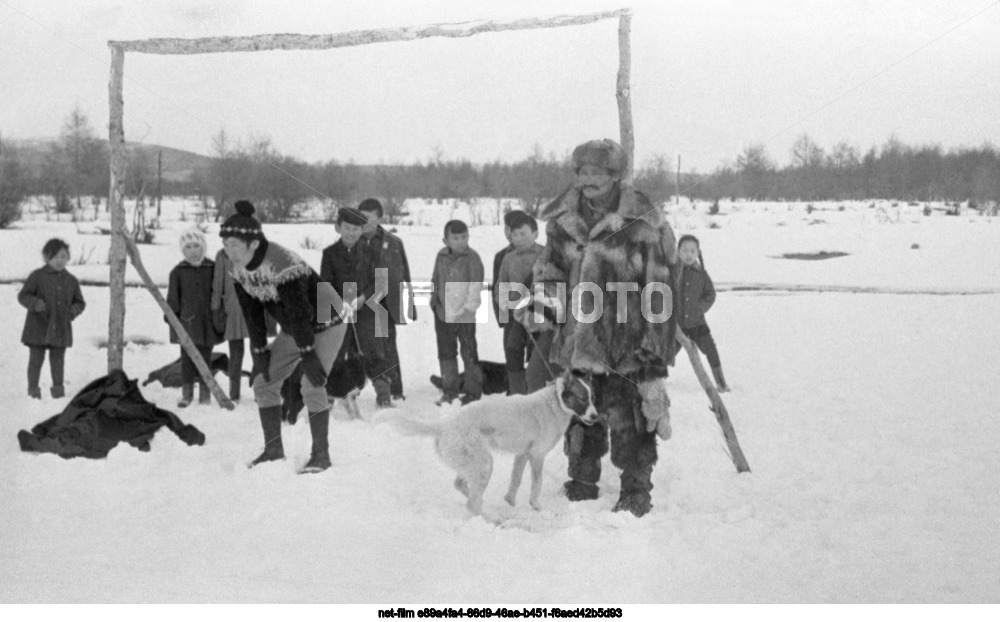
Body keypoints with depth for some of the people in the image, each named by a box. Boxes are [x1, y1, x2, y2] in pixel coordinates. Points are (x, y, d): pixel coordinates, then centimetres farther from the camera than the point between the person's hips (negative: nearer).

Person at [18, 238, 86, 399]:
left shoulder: (71, 280, 6)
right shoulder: (37, 276, -4)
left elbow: (80, 302, 13)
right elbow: (23, 296, -3)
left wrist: (74, 310, -9)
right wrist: (35, 303, -23)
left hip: (61, 329, 2)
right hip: (39, 327, -2)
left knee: (58, 361, 9)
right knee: (36, 360, 6)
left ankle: (58, 389, 19)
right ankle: (33, 390, 16)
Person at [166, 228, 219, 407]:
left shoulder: (212, 269, 2)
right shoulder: (178, 271, 1)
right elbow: (172, 298, 3)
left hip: (207, 322, 0)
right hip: (186, 321, 0)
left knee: (205, 358, 8)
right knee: (187, 359, 0)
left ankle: (205, 391, 18)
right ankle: (186, 393, 7)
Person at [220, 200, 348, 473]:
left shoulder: (283, 265, -34)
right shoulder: (239, 269, -9)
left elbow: (299, 313, -30)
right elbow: (252, 313, -1)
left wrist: (308, 355, -26)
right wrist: (260, 352, -3)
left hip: (325, 324, -8)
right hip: (293, 329, 8)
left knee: (312, 386, -19)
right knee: (263, 381, 1)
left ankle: (321, 454, -5)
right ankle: (273, 450, 11)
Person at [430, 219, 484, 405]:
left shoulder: (472, 258, -10)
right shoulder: (442, 256, 4)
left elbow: (476, 286, -14)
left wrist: (468, 308, -19)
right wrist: (434, 301, 7)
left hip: (465, 315, -5)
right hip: (443, 314, 5)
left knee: (469, 354, 1)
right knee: (446, 353, 14)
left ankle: (473, 392, 12)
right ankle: (449, 392, 27)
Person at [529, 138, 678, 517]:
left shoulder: (642, 226, -12)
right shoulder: (563, 221, 4)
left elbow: (658, 292, -11)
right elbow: (548, 265, 20)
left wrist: (653, 352, -13)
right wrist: (547, 288, -2)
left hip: (625, 348, -5)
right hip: (577, 342, 5)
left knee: (629, 425, 0)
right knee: (579, 419, 16)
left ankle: (636, 493, 18)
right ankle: (581, 487, 34)